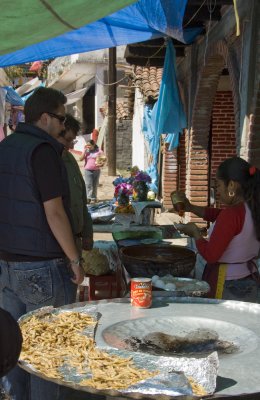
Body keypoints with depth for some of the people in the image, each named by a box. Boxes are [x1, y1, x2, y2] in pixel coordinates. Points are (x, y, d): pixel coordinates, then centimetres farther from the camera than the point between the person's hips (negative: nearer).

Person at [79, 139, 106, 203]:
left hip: (96, 170, 0)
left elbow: (104, 159, 7)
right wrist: (85, 150, -5)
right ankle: (88, 198, -15)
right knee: (88, 184, -11)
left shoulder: (99, 151, 3)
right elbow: (81, 159, -3)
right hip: (88, 170, 0)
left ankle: (93, 198, 12)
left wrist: (101, 164, -12)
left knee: (95, 185, 6)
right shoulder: (86, 151, 8)